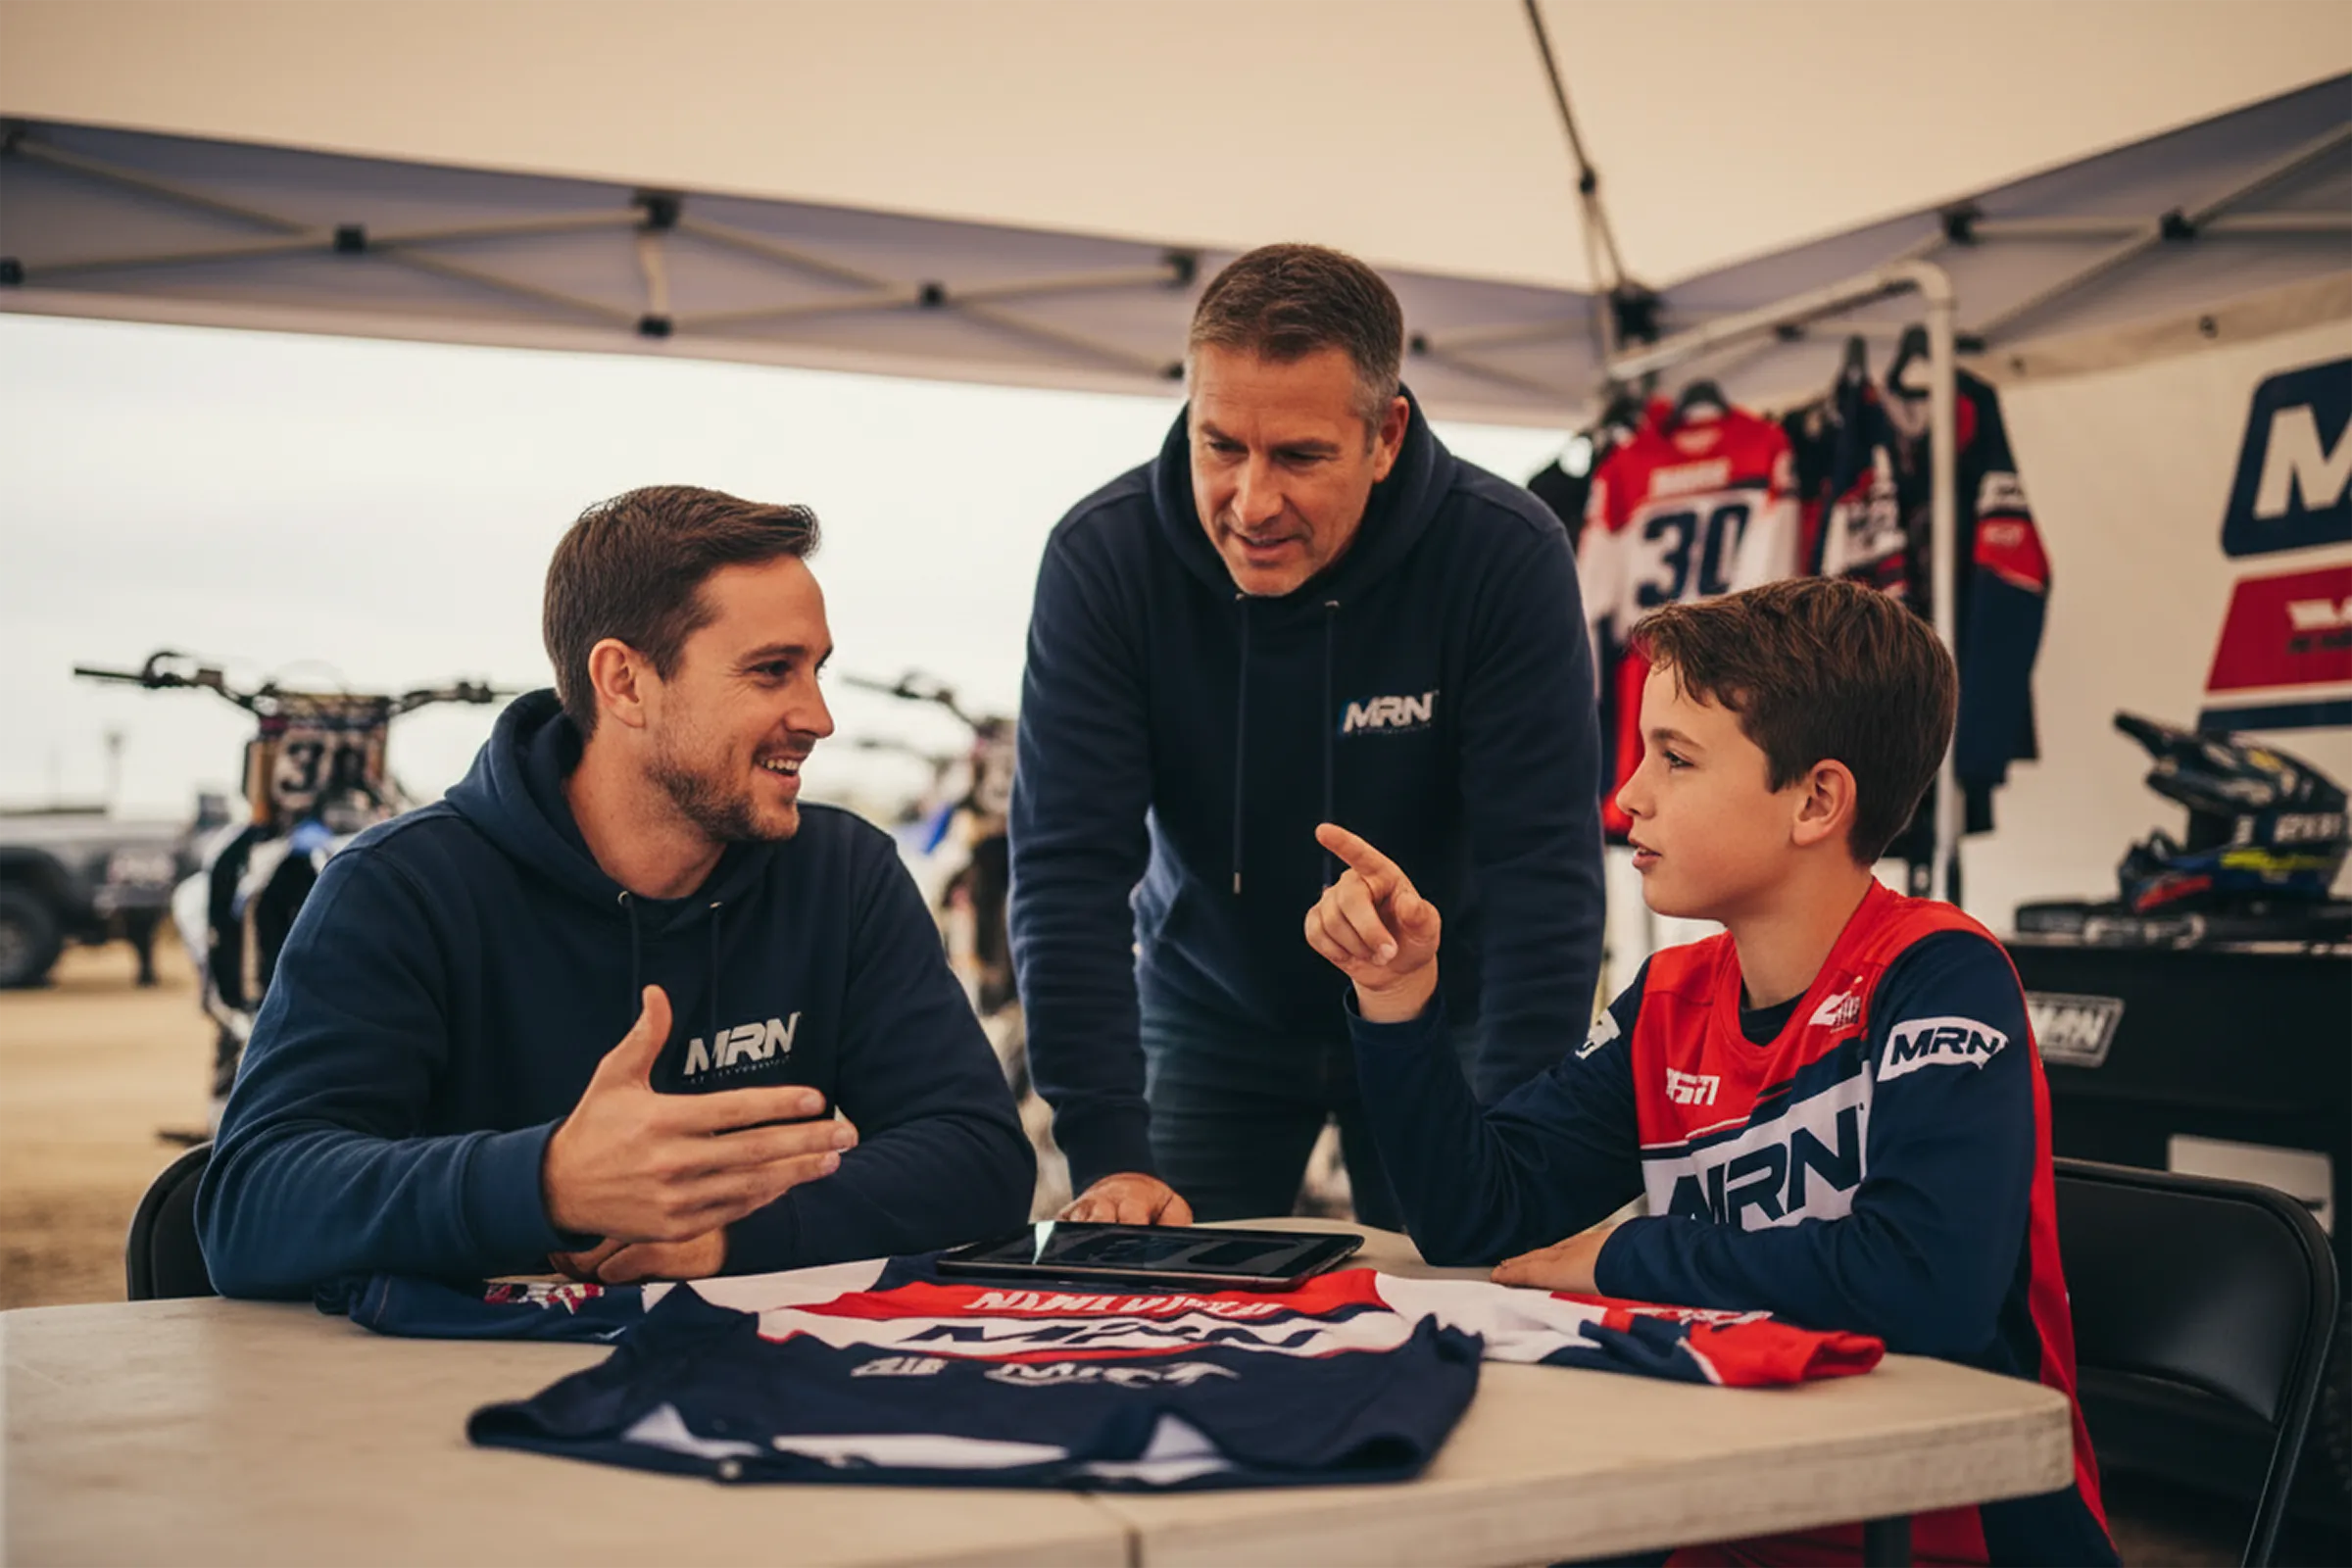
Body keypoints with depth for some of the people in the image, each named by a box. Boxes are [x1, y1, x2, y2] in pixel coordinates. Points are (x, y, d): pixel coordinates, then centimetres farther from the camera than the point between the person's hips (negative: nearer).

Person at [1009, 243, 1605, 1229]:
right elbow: (1068, 868, -22)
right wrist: (1108, 1154, -29)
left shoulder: (1507, 556, -23)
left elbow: (1542, 873, -23)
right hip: (1209, 1013, 1)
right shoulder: (1101, 555, -21)